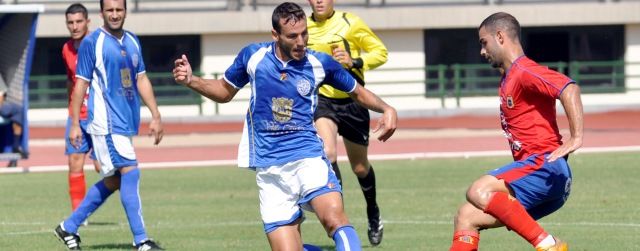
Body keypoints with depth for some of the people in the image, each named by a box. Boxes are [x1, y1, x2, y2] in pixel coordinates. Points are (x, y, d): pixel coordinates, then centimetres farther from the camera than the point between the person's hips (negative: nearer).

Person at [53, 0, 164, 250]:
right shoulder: (92, 42, -7)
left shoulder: (132, 41, 13)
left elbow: (141, 80, 18)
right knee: (130, 172, -13)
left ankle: (69, 227, 21)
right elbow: (81, 84, -6)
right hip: (105, 121, -8)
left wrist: (155, 115, 12)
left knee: (113, 180, 10)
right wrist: (74, 124, -8)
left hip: (126, 122, 8)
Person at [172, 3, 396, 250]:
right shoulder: (253, 56, 3)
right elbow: (225, 91, 20)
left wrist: (386, 109, -1)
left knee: (334, 217, -31)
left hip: (308, 158, -1)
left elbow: (357, 91, 17)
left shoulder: (320, 63, 1)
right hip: (269, 169, 1)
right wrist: (190, 80, 3)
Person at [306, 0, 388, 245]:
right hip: (322, 99, 1)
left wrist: (354, 62, -20)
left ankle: (373, 213, 41)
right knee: (327, 154, -25)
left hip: (352, 101, -1)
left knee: (360, 167, 13)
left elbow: (380, 52, -4)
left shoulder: (350, 23, -10)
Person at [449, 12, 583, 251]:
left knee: (479, 192, -29)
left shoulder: (524, 72, -9)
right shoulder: (507, 81, 22)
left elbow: (569, 88, -25)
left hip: (544, 165, -10)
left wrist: (576, 138, -29)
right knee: (466, 217, 7)